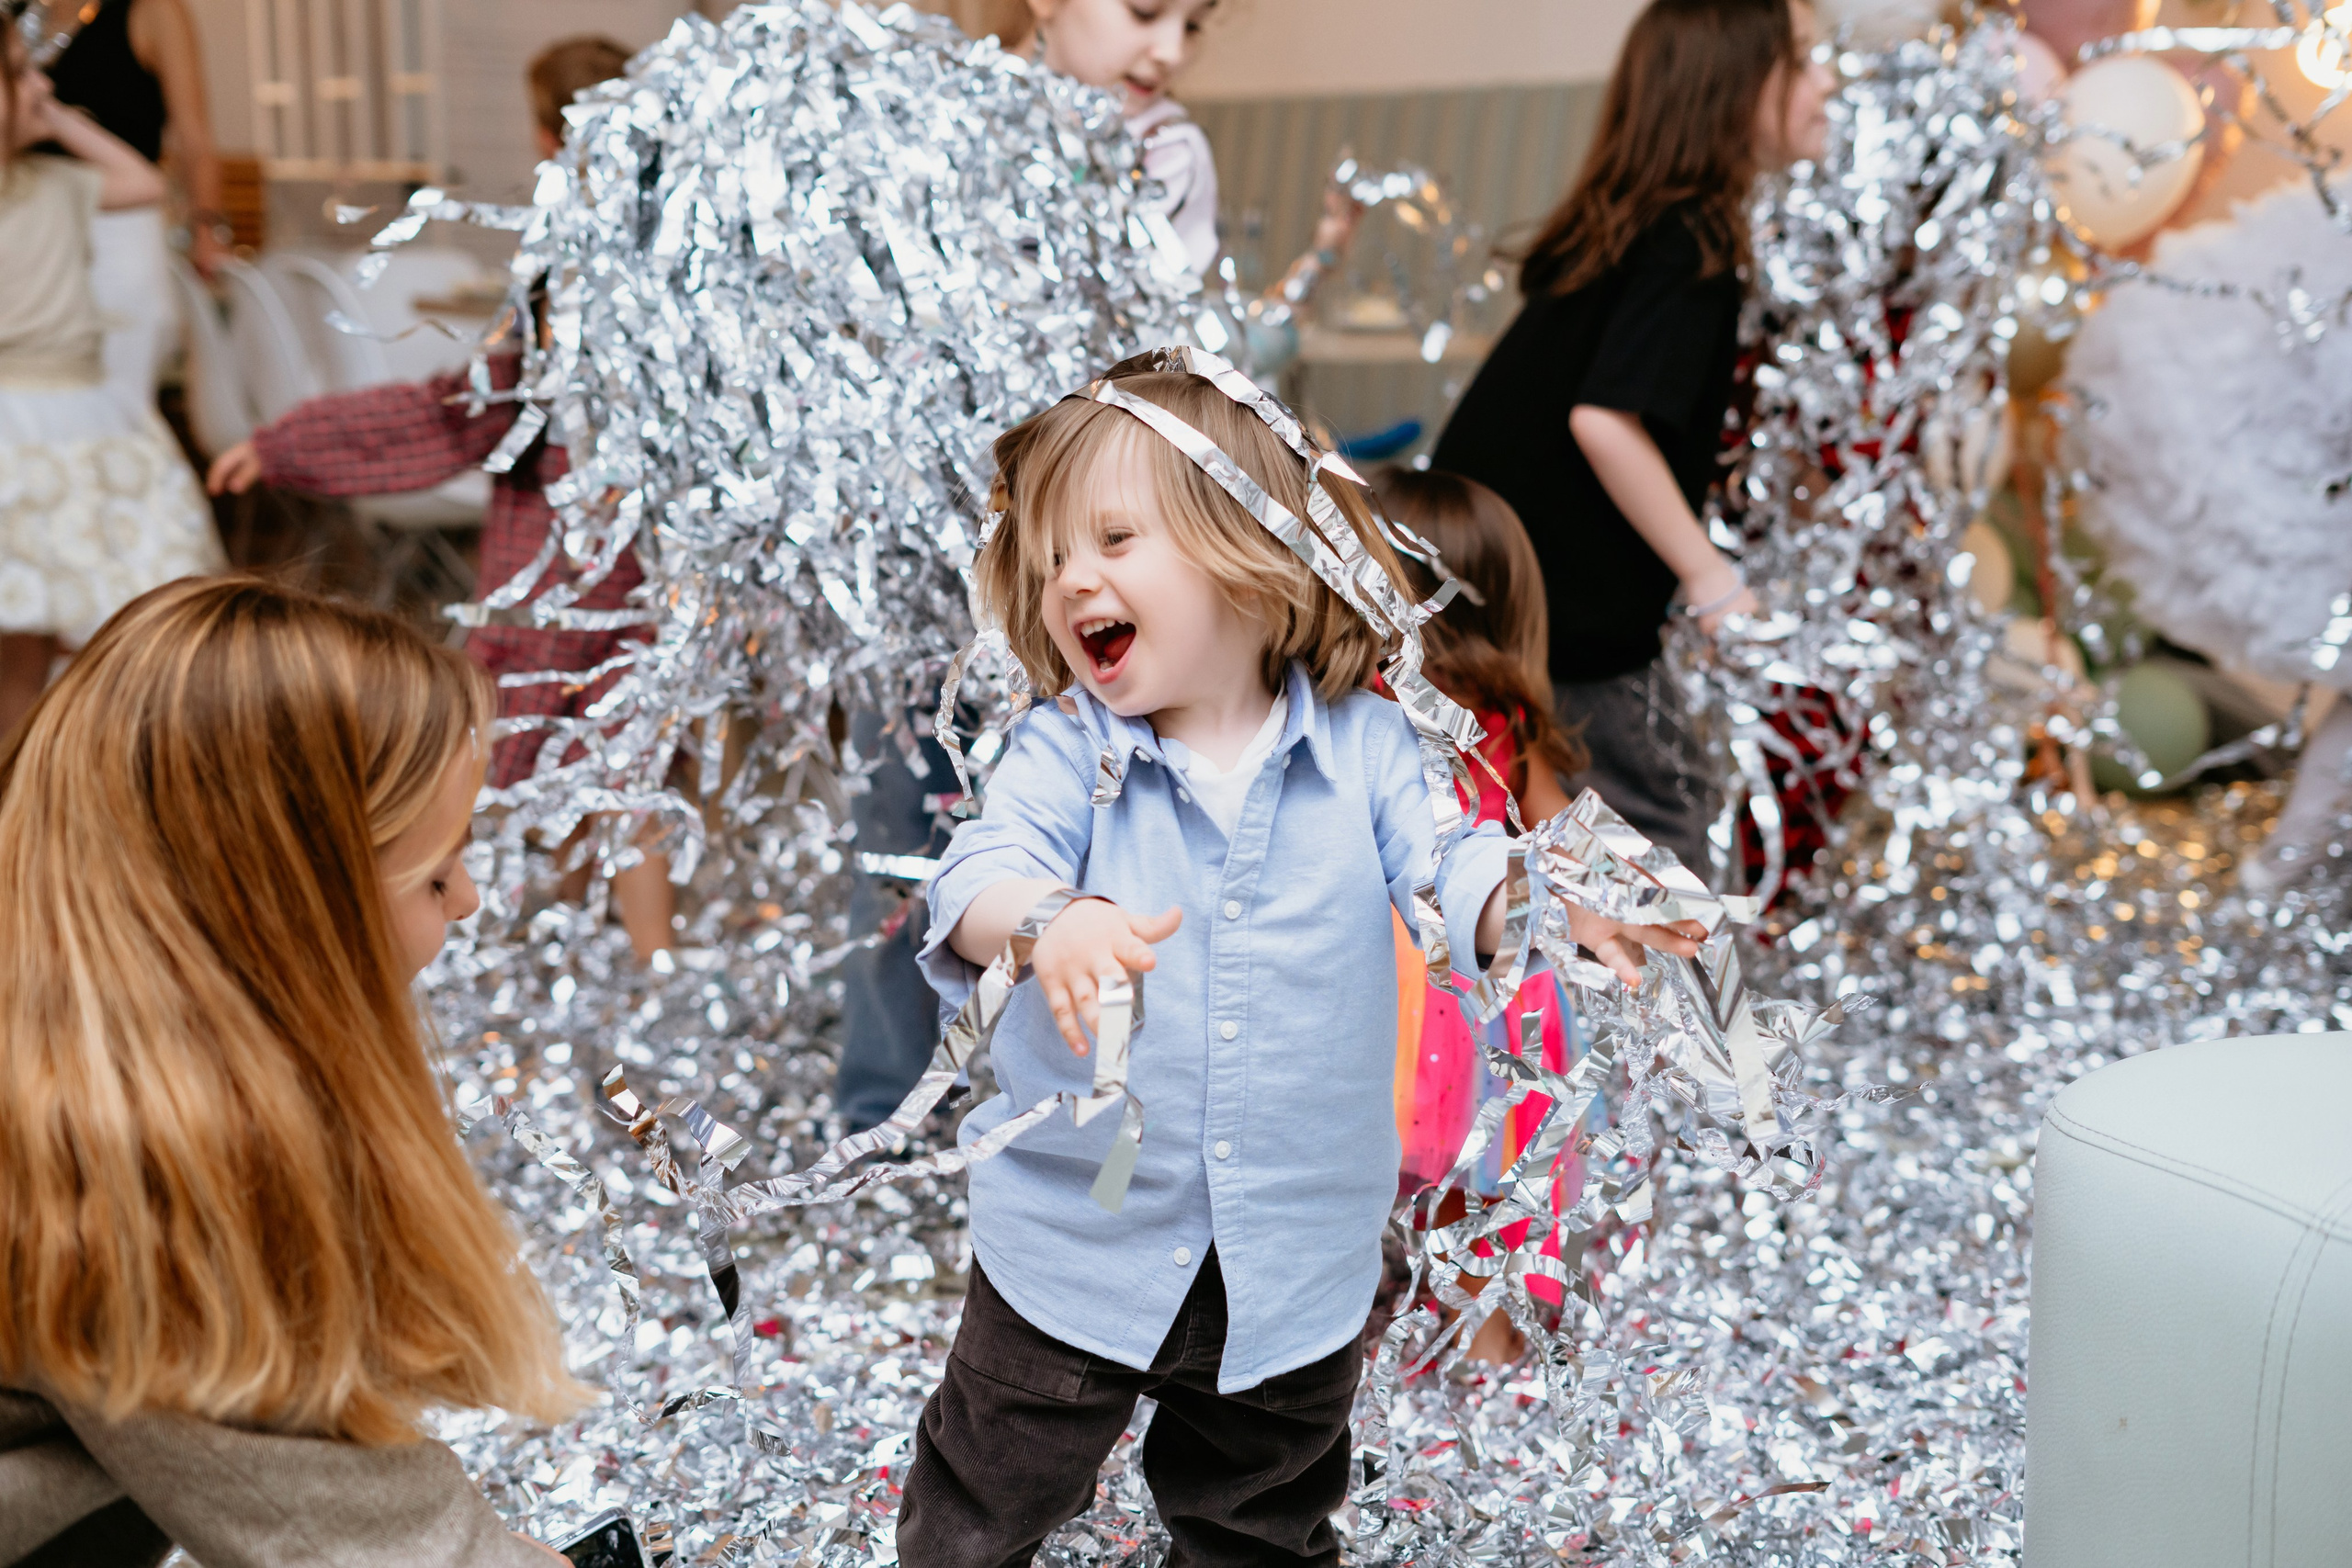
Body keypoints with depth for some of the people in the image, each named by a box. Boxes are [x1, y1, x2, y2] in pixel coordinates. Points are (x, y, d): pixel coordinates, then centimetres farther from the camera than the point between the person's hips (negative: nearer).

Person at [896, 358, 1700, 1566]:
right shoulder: (1063, 751, -9)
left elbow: (1449, 866, -17)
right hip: (1076, 1239, 0)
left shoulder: (1360, 746, -7)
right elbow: (981, 871, -25)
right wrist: (1048, 921, -48)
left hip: (1296, 1266, 1)